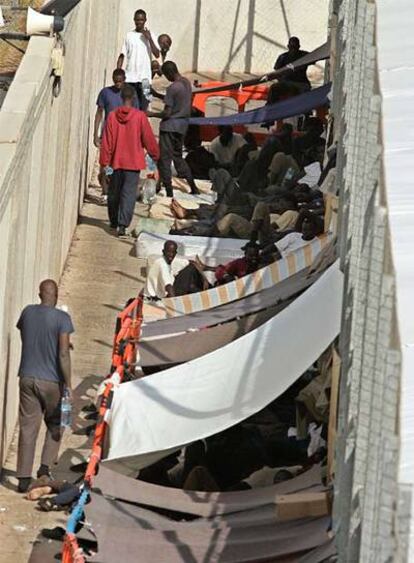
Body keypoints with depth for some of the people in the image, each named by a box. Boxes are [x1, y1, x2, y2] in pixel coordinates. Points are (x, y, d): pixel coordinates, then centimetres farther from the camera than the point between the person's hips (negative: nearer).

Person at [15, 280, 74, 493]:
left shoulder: (28, 312, 3)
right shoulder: (61, 318, -11)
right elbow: (63, 354, -17)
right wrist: (68, 385, -11)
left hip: (27, 378, 3)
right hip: (51, 380, -3)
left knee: (27, 427, 3)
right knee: (54, 424, 17)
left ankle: (24, 477, -1)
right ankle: (45, 466, 4)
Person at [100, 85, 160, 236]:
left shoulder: (112, 116, -5)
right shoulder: (139, 116, -10)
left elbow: (106, 142, -4)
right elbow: (148, 139, -2)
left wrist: (105, 162, 1)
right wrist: (155, 155, 13)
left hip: (115, 161, 2)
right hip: (133, 162, -2)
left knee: (114, 192, 17)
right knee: (129, 194, -3)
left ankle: (114, 221, 31)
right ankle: (122, 224, -14)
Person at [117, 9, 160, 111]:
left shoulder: (150, 36, 5)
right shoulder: (129, 35, 8)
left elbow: (157, 55, -5)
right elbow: (122, 56, 9)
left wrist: (149, 39, -13)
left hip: (145, 77, -1)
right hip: (130, 77, 1)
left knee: (143, 107, -3)